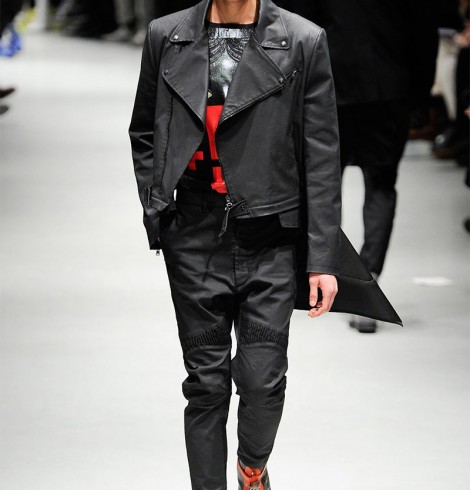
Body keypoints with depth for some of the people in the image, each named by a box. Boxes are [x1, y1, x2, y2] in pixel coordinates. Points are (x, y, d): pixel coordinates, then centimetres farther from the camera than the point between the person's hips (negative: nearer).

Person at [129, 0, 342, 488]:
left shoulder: (304, 42, -3)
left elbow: (322, 156, -2)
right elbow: (143, 134, 16)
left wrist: (323, 259, -4)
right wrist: (156, 215, 5)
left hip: (269, 245, -1)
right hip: (195, 244, 1)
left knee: (264, 381, 0)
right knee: (206, 383, 7)